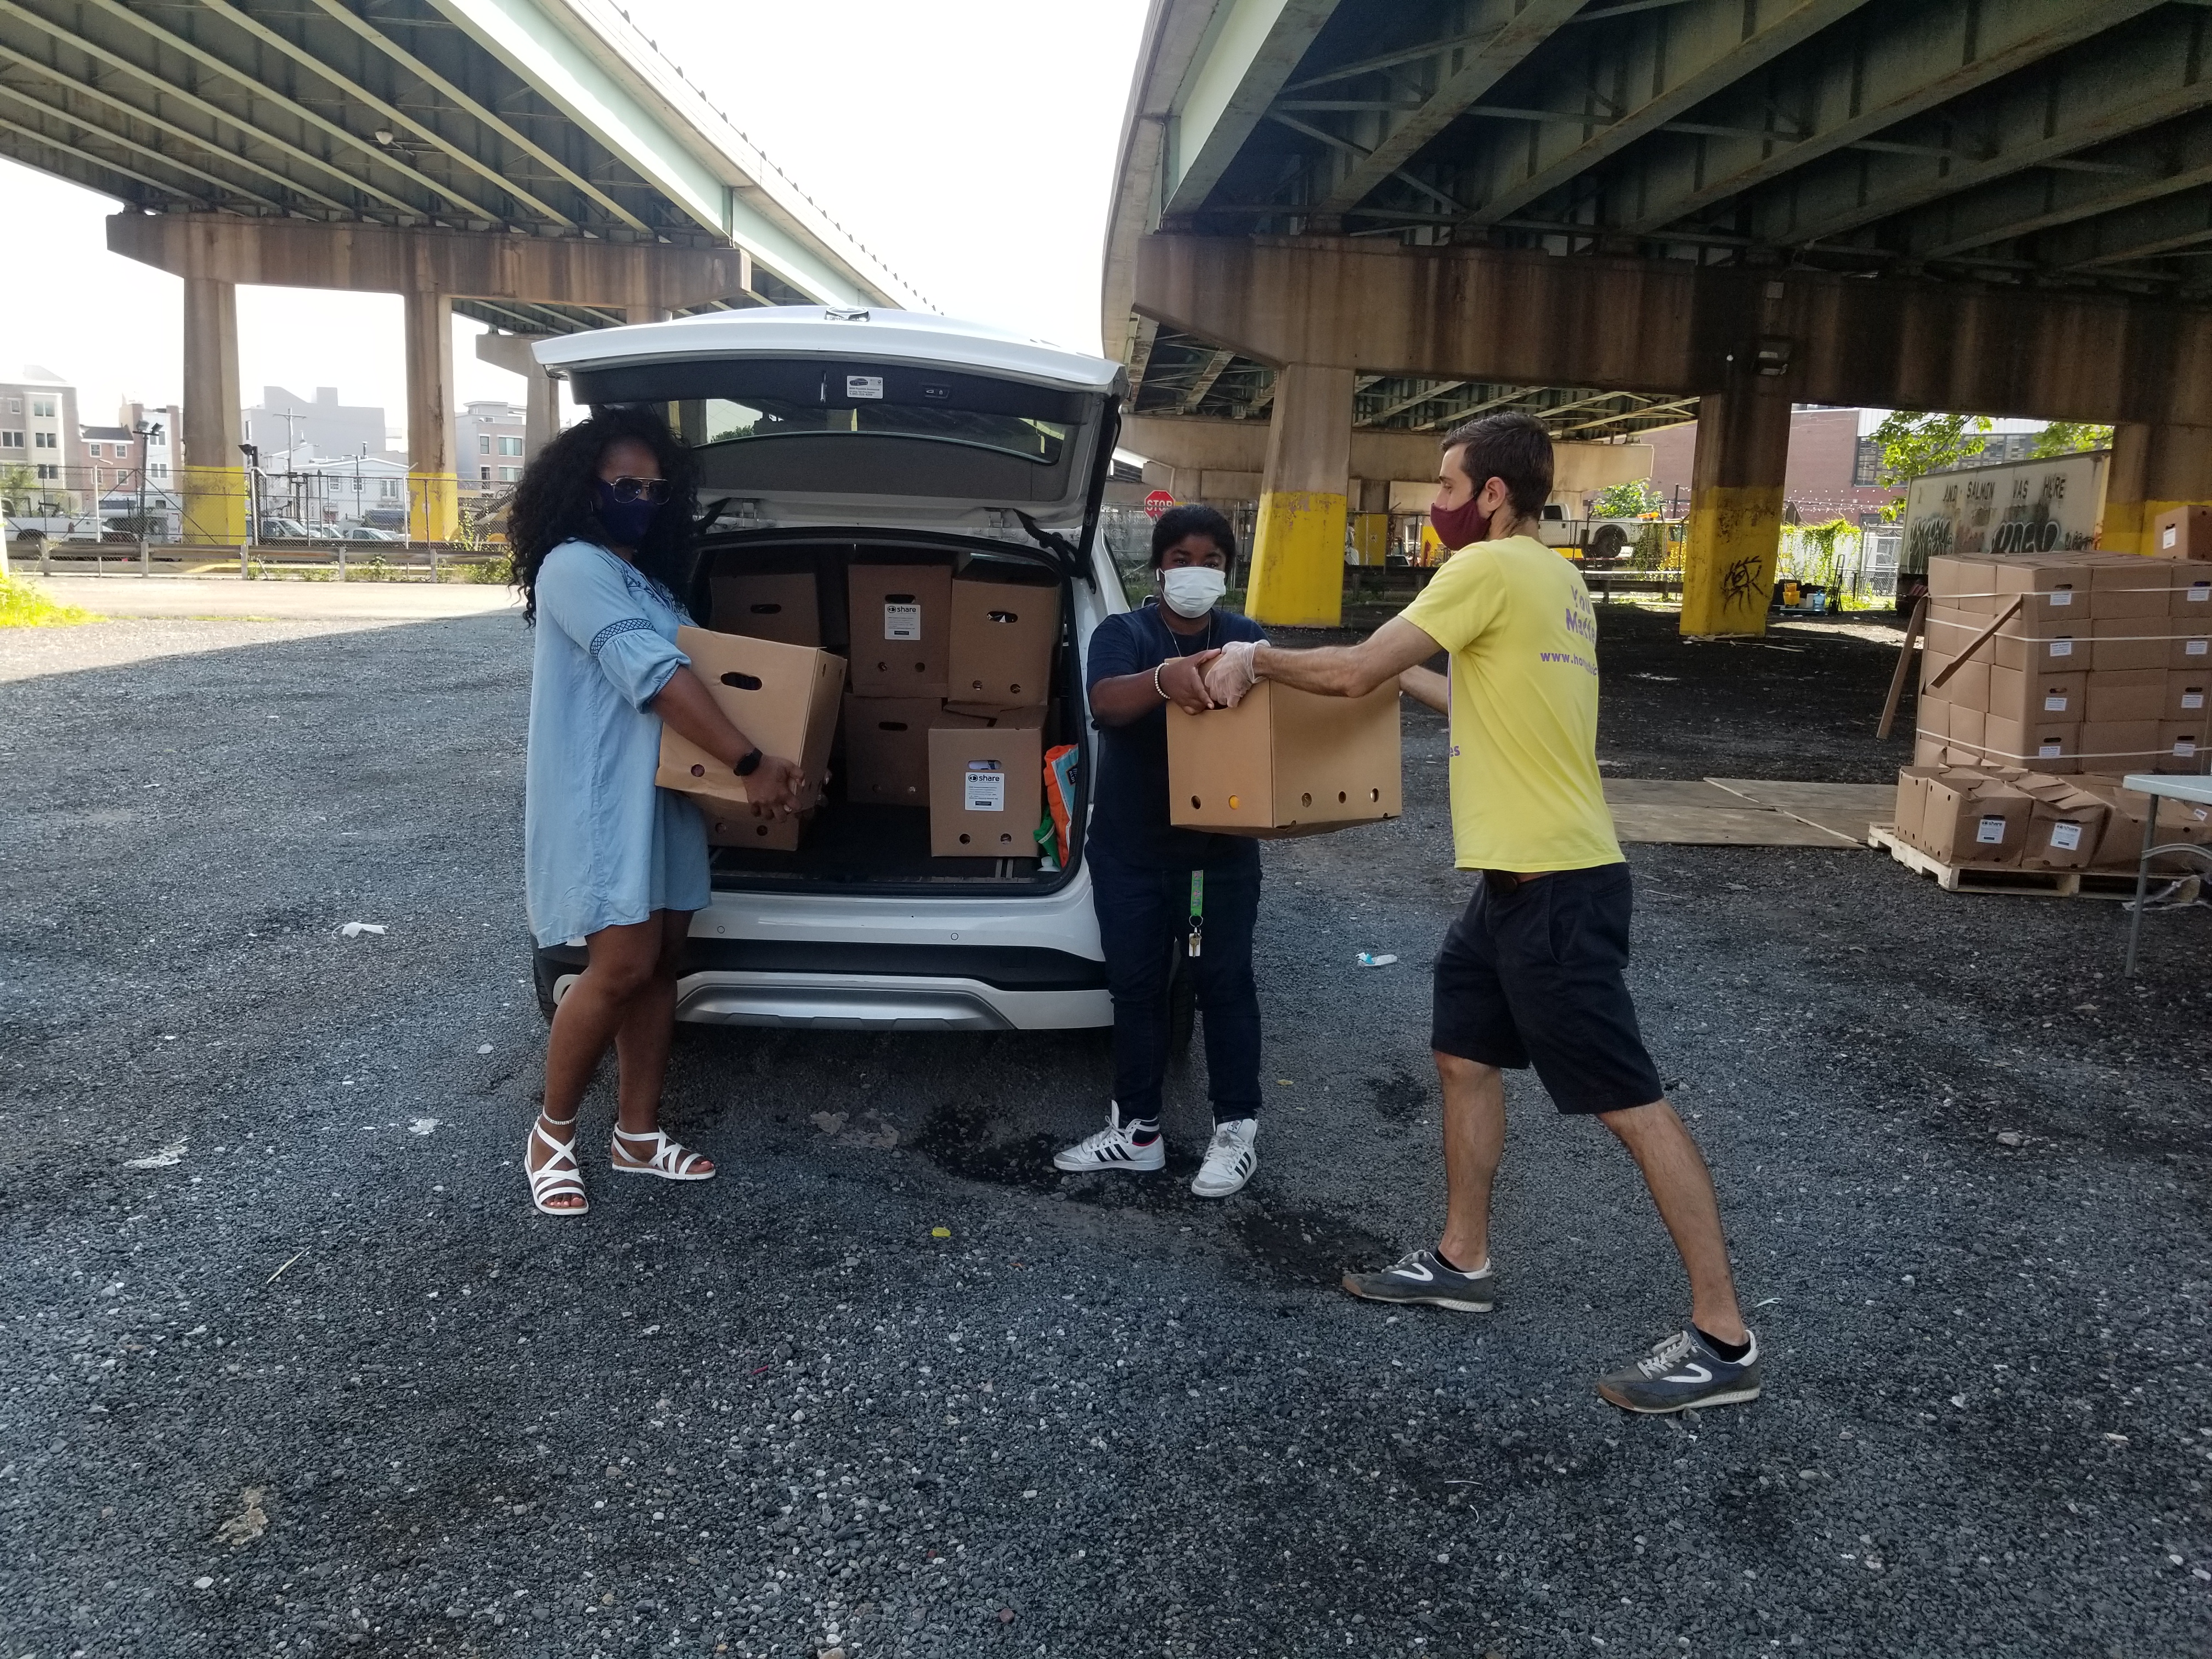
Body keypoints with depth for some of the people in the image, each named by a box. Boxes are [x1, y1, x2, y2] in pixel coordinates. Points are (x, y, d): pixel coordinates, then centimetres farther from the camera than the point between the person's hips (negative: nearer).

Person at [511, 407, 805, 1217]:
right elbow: (651, 676, -22)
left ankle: (637, 1135, 20)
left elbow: (689, 665, 19)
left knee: (660, 964, 9)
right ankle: (551, 1136, 6)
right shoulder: (574, 567, -11)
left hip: (664, 799, 9)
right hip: (600, 803, -9)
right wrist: (751, 763, -26)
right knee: (622, 967, -13)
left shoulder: (650, 581, 20)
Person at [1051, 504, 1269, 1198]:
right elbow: (1106, 702, -22)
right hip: (1129, 852, 1)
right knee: (1135, 985, 10)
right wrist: (1164, 677, -44)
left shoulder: (1248, 639, 5)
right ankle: (1137, 1129, 24)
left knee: (1224, 984, 5)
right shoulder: (1122, 633, -2)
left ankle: (1237, 1129, 19)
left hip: (1221, 851, 0)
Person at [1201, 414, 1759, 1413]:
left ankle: (1721, 1341, 6)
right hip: (1522, 877, 10)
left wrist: (1254, 658, 1)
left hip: (1554, 883, -10)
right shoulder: (1557, 582, 15)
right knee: (1464, 1058, 18)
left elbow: (1355, 673, -14)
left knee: (1628, 1104, -4)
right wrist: (1411, 676, 27)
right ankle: (1463, 1263, 32)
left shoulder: (1491, 569, -14)